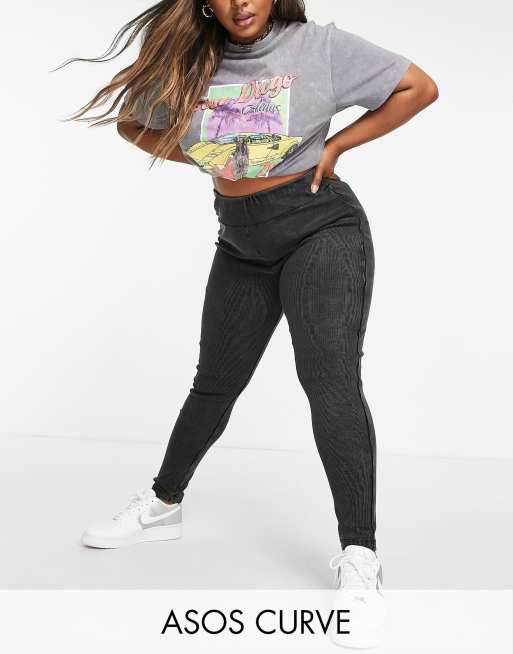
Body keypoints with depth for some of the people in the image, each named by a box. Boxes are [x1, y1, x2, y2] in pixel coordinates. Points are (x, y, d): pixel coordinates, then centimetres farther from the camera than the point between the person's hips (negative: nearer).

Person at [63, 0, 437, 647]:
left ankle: (359, 557, -15)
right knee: (215, 383, 14)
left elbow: (420, 88, -3)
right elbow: (133, 123, 14)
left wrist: (335, 144, -7)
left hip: (321, 228, -4)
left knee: (330, 380, -19)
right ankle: (163, 504, 34)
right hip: (242, 246, 4)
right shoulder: (186, 64, 0)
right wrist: (205, 158, 2)